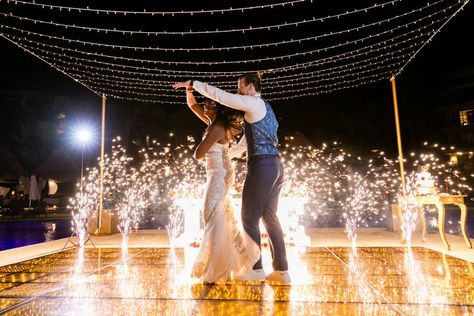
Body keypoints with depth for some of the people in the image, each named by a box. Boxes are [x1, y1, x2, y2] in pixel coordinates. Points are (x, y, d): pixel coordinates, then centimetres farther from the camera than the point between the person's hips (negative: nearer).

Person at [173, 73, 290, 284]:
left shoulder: (255, 103, -2)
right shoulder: (262, 108, 26)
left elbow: (220, 96, -6)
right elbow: (250, 139, 34)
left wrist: (193, 83, 4)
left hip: (262, 166, -9)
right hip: (274, 165, 9)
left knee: (250, 217, -1)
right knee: (269, 217, 9)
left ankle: (256, 269, 7)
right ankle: (281, 271, 12)